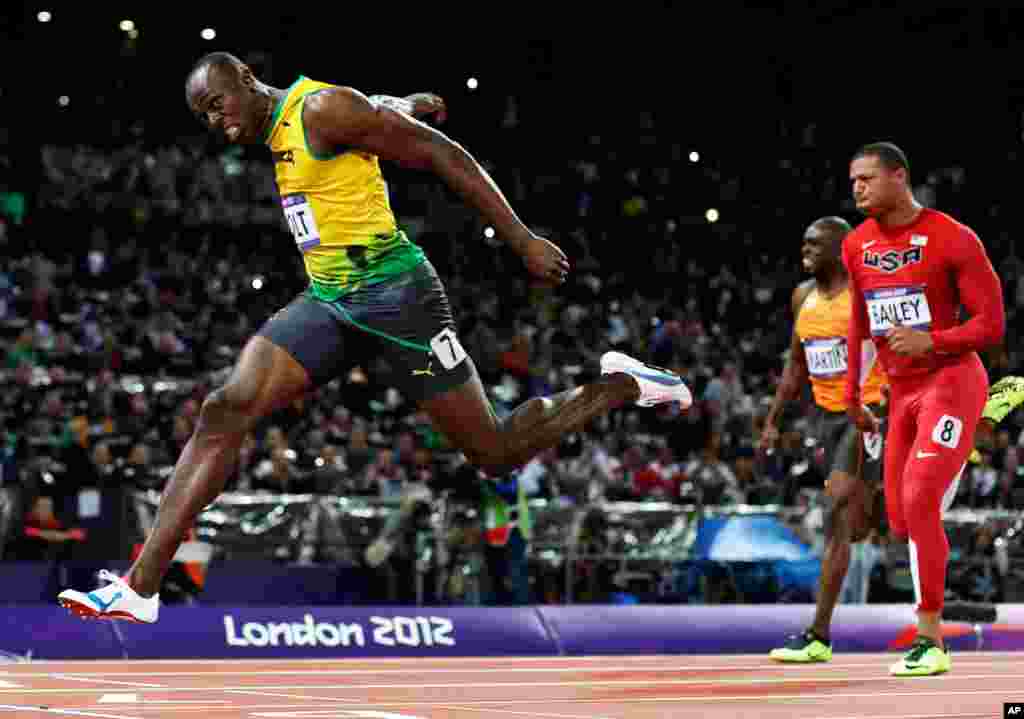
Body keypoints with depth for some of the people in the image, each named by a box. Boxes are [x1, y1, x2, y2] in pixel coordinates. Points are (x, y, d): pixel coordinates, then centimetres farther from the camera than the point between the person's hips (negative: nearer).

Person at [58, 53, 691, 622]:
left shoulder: (320, 108, -13)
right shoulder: (275, 132, 13)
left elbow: (444, 155, -12)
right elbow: (382, 107, 29)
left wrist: (524, 242, -14)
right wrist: (417, 104, 50)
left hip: (393, 293, -8)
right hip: (327, 302, 8)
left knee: (498, 455, 0)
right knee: (225, 411, -10)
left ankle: (622, 386, 25)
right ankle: (141, 589, -14)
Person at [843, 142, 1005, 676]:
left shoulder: (953, 239, -11)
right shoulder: (857, 246, 7)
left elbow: (992, 325, -12)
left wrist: (930, 340, -26)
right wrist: (852, 394, 19)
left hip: (951, 381, -7)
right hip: (901, 391, 7)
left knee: (918, 501, -20)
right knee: (901, 521, 4)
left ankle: (931, 640, -15)